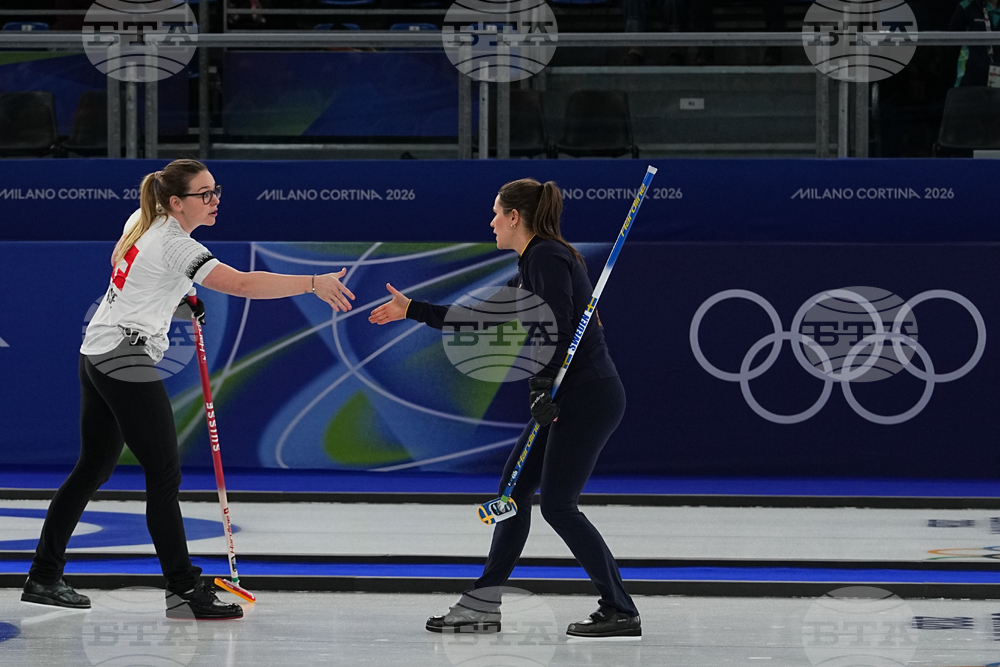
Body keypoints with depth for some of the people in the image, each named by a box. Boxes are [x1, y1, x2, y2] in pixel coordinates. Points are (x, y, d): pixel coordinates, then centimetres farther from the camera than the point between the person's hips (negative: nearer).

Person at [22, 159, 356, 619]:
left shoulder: (142, 223, 11)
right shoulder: (174, 245, -17)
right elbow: (243, 284, -29)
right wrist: (314, 284, -33)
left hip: (96, 355, 10)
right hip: (127, 360, -10)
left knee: (94, 468, 16)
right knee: (164, 475, -8)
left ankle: (44, 577, 21)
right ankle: (184, 591, -9)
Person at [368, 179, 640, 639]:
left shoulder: (548, 257, -13)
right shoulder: (530, 267, 18)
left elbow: (559, 328, -23)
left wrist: (544, 391, -22)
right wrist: (413, 311, 26)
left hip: (588, 394, -10)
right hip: (569, 398, 10)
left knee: (557, 504, -9)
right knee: (514, 490, 11)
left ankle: (621, 613, -5)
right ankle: (482, 607, 18)